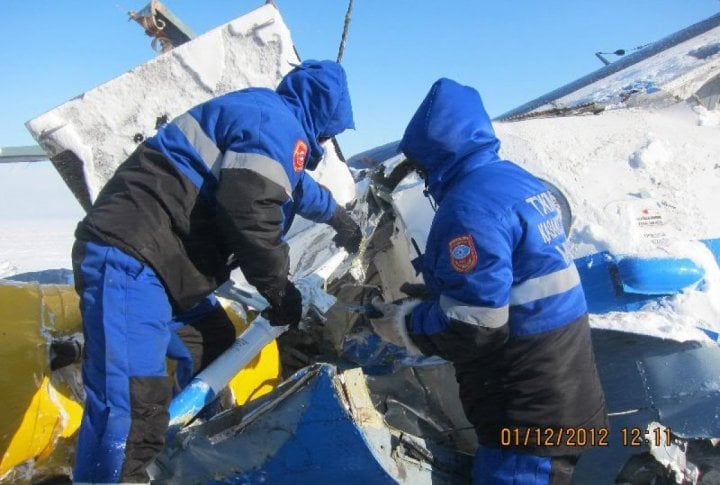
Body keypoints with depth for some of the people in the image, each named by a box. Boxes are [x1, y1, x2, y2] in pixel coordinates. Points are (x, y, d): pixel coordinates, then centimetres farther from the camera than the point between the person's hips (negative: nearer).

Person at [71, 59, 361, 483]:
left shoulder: (262, 116, 23)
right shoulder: (276, 122, -11)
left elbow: (298, 187, 42)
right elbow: (251, 214, -23)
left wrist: (341, 219, 57)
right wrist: (281, 291, -8)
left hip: (162, 266, 11)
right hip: (128, 259, -11)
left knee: (214, 345, 27)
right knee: (135, 405, -20)